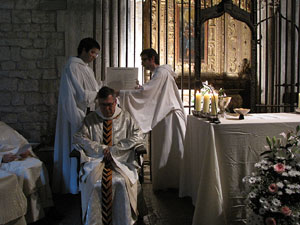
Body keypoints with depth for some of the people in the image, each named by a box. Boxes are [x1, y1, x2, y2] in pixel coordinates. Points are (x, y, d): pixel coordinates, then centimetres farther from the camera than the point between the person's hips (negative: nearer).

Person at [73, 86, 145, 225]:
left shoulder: (125, 117, 12)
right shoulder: (91, 119, 14)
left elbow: (138, 136, 1)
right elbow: (79, 138, 3)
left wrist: (114, 148, -8)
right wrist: (102, 148, -10)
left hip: (121, 160, 0)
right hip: (96, 160, 1)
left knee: (122, 182, -31)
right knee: (93, 182, -31)